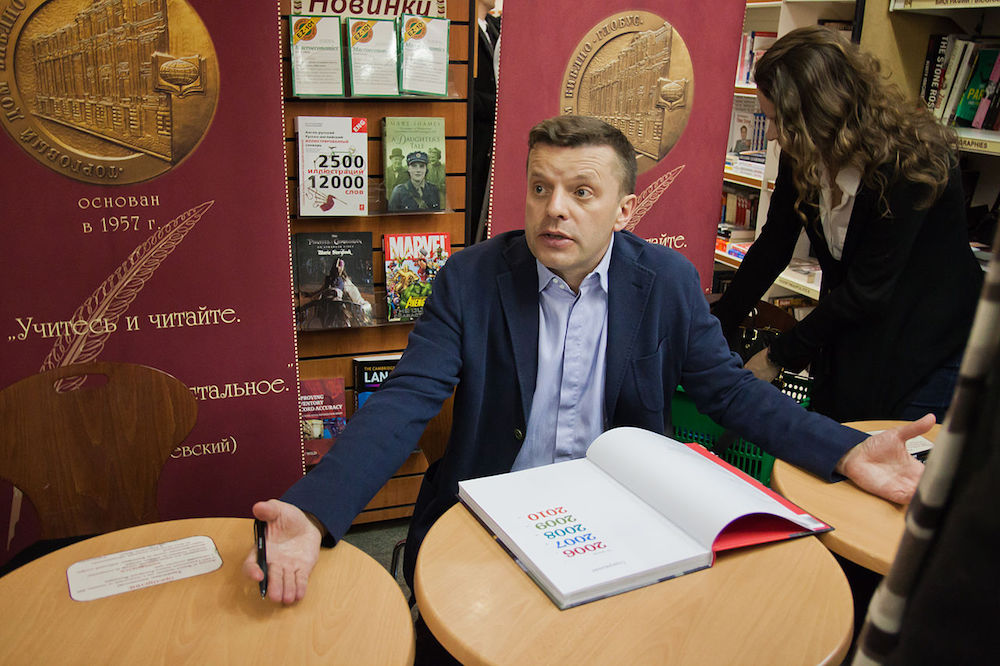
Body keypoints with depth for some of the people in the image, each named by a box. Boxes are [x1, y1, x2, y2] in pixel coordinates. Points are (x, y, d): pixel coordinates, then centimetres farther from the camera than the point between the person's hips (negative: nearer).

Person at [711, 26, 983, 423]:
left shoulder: (912, 162, -27)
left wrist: (779, 356, -18)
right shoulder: (802, 156, -10)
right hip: (848, 336, 6)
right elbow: (773, 247, -1)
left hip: (931, 350, -5)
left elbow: (869, 289, -25)